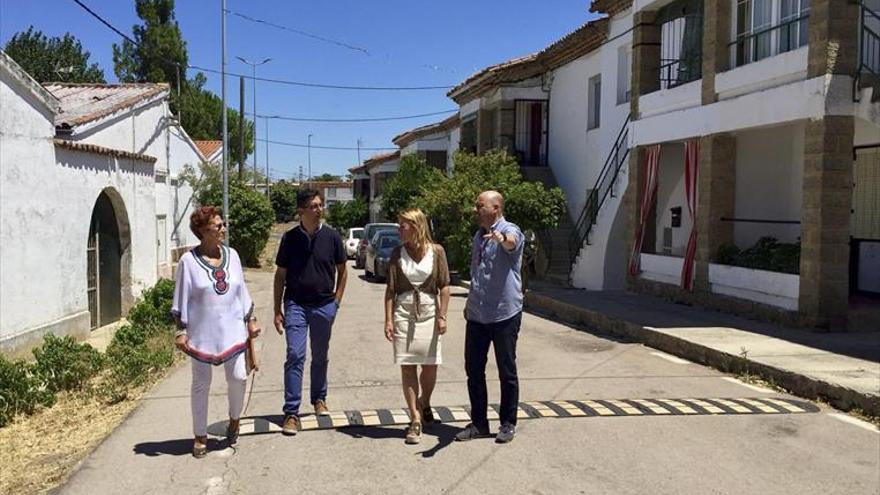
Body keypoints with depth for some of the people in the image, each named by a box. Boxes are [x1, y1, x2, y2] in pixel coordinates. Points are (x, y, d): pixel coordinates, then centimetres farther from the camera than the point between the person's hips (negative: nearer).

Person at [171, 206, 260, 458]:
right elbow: (181, 299, -4)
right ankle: (200, 436, 21)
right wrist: (181, 331, -6)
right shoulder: (189, 261, -8)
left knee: (238, 377, -1)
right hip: (202, 333, -3)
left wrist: (250, 320, 12)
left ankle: (234, 419, 29)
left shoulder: (231, 255, 5)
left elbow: (242, 291, 12)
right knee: (201, 385, 7)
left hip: (232, 330, 3)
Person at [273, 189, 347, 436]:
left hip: (324, 305, 1)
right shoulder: (290, 237, -2)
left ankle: (319, 399, 34)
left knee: (320, 357, 14)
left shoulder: (332, 236, -1)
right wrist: (277, 310, 0)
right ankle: (291, 412, -3)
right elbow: (280, 275, 4)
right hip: (296, 305, -1)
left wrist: (336, 301, 1)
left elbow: (342, 270, 8)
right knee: (295, 356, -8)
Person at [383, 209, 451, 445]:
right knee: (407, 367, 0)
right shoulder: (397, 253, 2)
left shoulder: (436, 251, -1)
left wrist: (442, 316, -5)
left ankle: (424, 403, 33)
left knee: (430, 366, 4)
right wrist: (388, 319, -4)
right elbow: (390, 289, 1)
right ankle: (415, 420, 9)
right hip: (404, 314, 1)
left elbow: (444, 286, 0)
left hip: (429, 314, 0)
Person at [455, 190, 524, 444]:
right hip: (477, 315, 7)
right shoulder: (479, 235, 14)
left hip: (505, 314, -7)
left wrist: (502, 239, -60)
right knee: (473, 369, 10)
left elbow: (511, 243, -37)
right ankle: (478, 423, 22)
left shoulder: (510, 231, -11)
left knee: (507, 371, 5)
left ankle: (508, 423, 19)